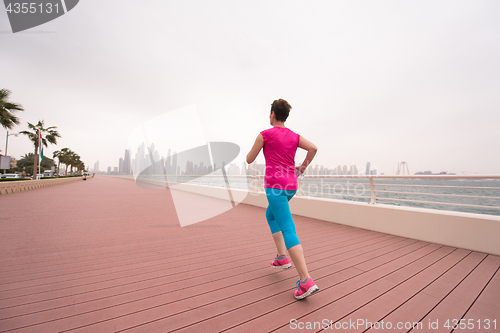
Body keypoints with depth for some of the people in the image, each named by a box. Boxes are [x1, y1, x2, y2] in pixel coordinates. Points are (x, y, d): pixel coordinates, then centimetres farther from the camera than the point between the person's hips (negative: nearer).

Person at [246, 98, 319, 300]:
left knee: (288, 231, -7)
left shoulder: (265, 134, -3)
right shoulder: (294, 136, 12)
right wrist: (303, 166, 13)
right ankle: (282, 257, 26)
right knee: (270, 215, 27)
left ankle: (306, 281, -7)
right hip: (291, 186, 7)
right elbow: (313, 148, 0)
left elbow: (249, 160, 1)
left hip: (275, 185, -7)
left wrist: (255, 148, 21)